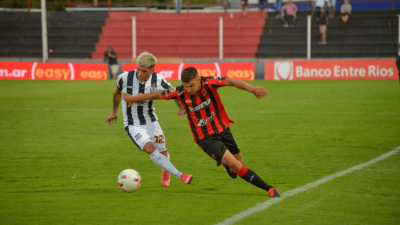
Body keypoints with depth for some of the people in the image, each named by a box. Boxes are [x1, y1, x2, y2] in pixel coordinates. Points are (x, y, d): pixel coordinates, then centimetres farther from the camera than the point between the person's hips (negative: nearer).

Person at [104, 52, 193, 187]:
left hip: (151, 122, 2)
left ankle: (165, 171, 46)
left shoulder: (158, 80, -15)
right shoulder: (125, 78, -16)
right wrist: (114, 112, 19)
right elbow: (117, 91, 6)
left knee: (163, 153, 8)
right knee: (150, 148, -26)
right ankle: (179, 175, -27)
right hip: (133, 125, -2)